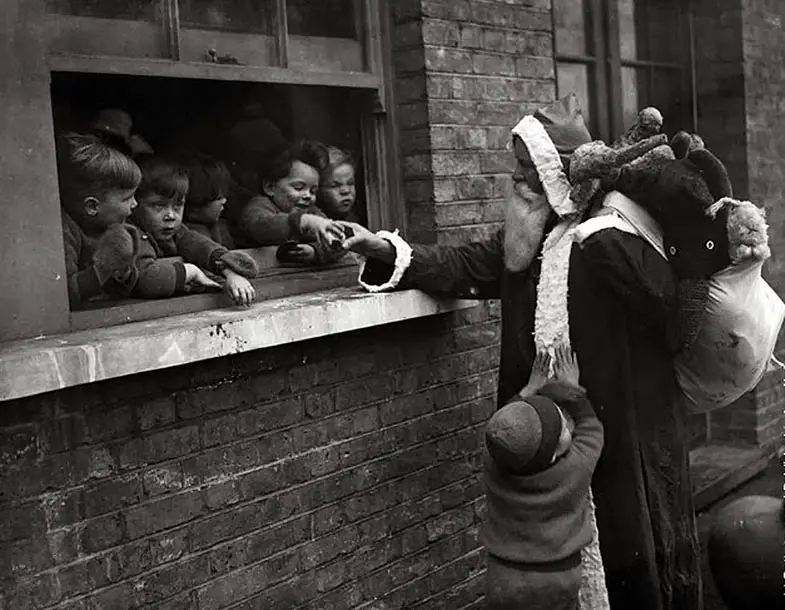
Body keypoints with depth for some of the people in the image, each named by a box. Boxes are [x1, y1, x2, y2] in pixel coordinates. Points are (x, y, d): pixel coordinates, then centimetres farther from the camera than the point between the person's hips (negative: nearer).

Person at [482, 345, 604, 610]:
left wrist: (528, 391, 12)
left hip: (505, 578, 1)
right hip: (560, 578, -1)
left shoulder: (494, 467, -18)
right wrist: (571, 389, 11)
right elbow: (590, 428, -1)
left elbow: (501, 430, 6)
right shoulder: (576, 467, -23)